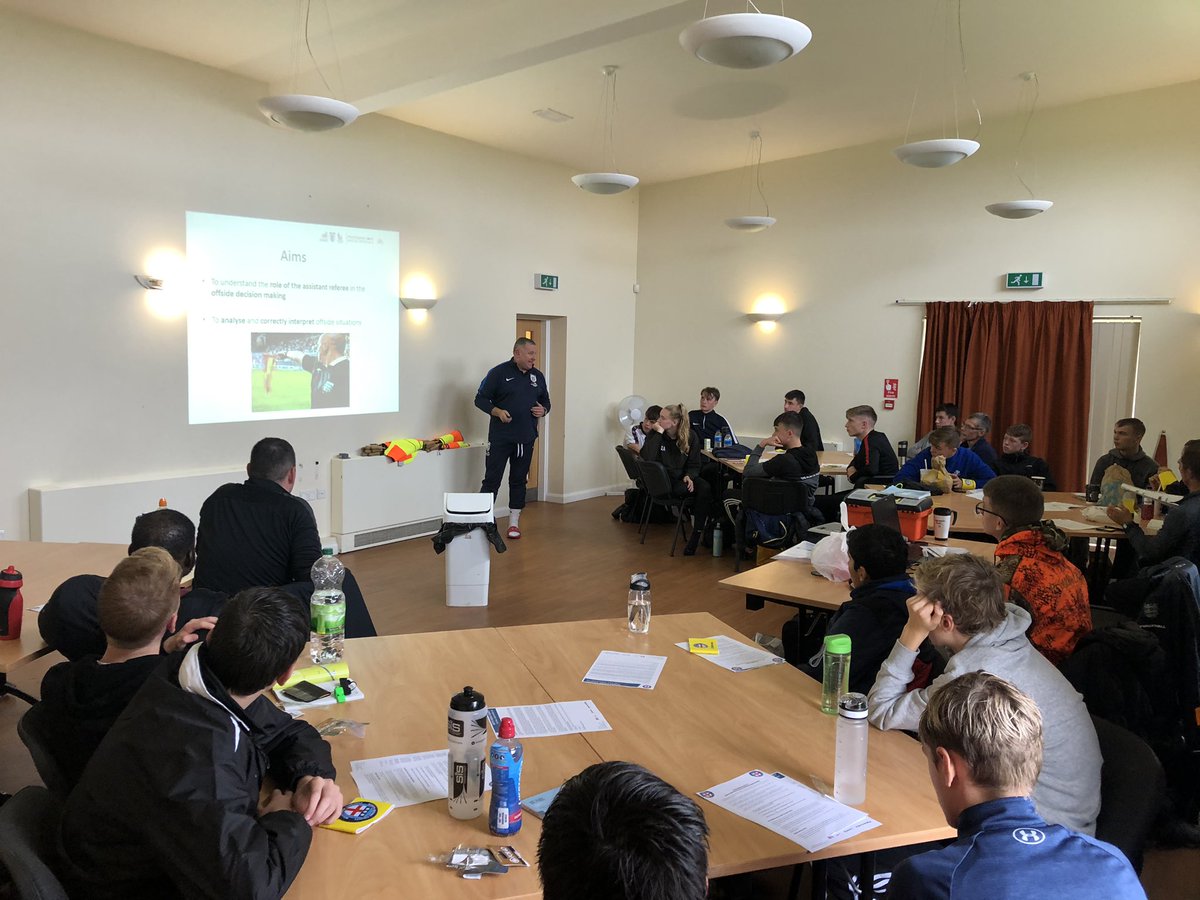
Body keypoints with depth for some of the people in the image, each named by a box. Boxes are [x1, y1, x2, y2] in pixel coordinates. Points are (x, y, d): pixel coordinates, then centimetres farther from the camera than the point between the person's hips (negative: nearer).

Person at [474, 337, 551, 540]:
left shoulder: (537, 376, 10)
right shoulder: (499, 372, -6)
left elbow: (546, 401, 21)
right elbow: (480, 398, -5)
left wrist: (543, 410, -2)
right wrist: (497, 411, -20)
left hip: (526, 439, 5)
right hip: (500, 438, -5)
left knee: (519, 480, 11)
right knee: (491, 480, -1)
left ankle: (514, 523, 20)